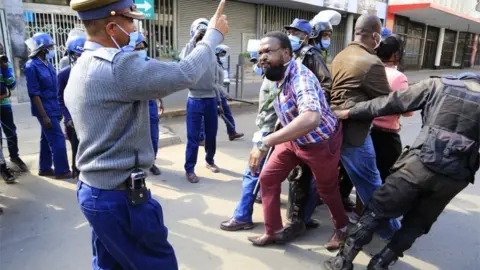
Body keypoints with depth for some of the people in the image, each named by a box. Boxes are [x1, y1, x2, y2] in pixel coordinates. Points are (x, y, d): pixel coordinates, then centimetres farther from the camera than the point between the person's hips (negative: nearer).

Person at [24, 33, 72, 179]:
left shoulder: (48, 63, 9)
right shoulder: (32, 66, -14)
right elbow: (34, 94, -17)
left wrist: (58, 108, 14)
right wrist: (44, 116, -19)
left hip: (53, 108, 8)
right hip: (45, 109, -8)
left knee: (47, 139, 15)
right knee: (58, 139, -5)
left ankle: (44, 168, 25)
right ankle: (62, 171, 5)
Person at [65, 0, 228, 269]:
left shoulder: (80, 68, 9)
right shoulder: (116, 66, -23)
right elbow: (185, 74, -23)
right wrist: (214, 34, -9)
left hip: (92, 190, 10)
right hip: (120, 196, -9)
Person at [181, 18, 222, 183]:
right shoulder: (189, 50, -2)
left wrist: (219, 99, 15)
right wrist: (194, 39, -23)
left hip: (211, 99, 5)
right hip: (195, 100, -4)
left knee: (211, 134, 13)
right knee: (193, 137, -1)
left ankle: (210, 160, 32)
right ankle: (189, 169, 9)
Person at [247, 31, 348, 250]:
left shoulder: (300, 77, -34)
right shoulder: (278, 76, -7)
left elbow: (311, 118, -53)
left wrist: (265, 142, -53)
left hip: (321, 142, -7)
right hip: (294, 139, 7)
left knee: (327, 190, 14)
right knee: (268, 178, 3)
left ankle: (342, 228, 44)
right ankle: (273, 232, 20)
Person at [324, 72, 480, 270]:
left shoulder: (438, 85, 9)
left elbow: (391, 103, 5)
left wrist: (350, 112, 10)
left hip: (421, 163, -2)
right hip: (456, 176, 3)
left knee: (377, 211, 9)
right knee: (416, 224, 20)